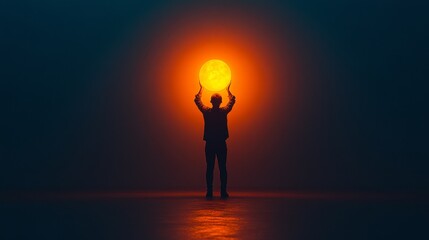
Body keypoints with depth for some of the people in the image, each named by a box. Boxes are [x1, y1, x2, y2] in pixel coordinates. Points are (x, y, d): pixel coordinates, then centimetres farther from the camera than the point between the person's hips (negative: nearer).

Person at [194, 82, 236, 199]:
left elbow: (197, 100, 12)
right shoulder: (224, 111, -6)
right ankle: (223, 192, 2)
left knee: (210, 168, 3)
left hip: (209, 144, 0)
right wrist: (228, 89, 25)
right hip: (221, 144, 0)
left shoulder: (206, 111, -6)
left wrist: (201, 88, 23)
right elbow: (232, 100, 14)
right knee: (222, 168, 3)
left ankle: (209, 192, 2)